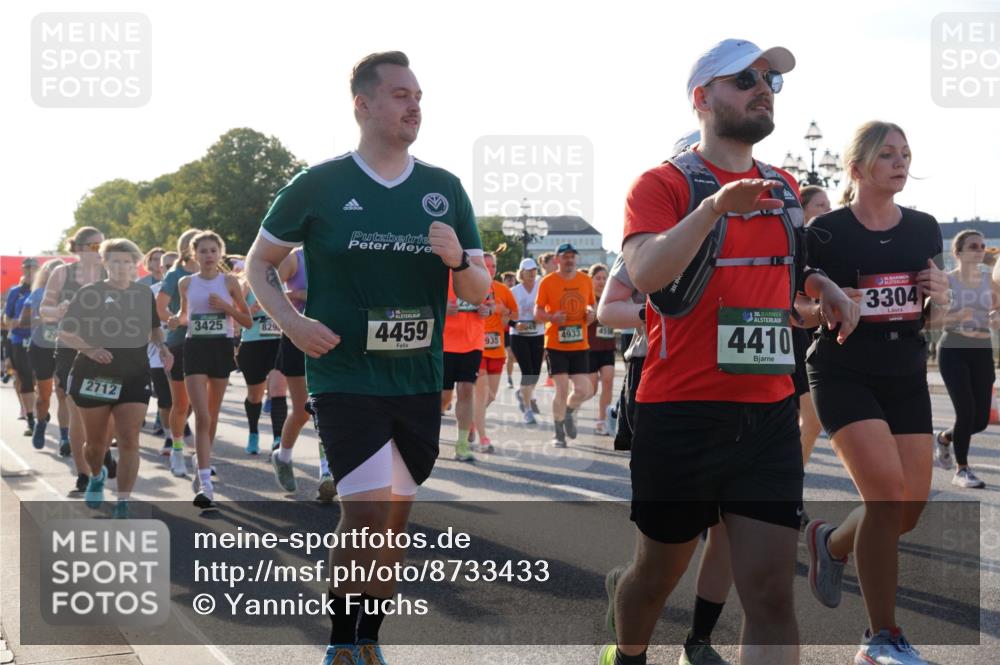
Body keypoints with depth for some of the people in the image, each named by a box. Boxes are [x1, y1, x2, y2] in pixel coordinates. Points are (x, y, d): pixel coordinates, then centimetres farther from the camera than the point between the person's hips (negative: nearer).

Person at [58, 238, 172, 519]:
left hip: (134, 377, 1)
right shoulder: (89, 293, -3)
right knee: (96, 442, 11)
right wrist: (89, 349, -21)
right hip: (93, 376, -1)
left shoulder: (144, 293, 7)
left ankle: (122, 506, -9)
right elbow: (64, 333, -4)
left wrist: (161, 346, 3)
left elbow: (153, 327, 23)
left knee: (129, 441, -12)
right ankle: (97, 476, 45)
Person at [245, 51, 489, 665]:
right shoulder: (320, 186, -3)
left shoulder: (445, 189, 7)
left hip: (419, 383, 4)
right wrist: (291, 320, -10)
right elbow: (260, 263, 7)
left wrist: (458, 259, -13)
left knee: (395, 519, 11)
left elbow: (480, 291, 9)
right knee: (367, 513, -15)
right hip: (345, 378, -4)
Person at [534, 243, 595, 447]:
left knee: (583, 390, -2)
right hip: (556, 345, -3)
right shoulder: (547, 282, -4)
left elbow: (593, 304, 18)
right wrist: (552, 317, -21)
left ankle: (569, 411, 32)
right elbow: (537, 313, -1)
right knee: (562, 390, -7)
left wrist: (592, 312, -5)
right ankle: (559, 434, 10)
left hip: (580, 345, 3)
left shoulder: (585, 280, 7)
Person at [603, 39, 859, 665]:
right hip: (681, 415, -4)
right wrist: (716, 205, -37)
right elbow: (645, 273, -25)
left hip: (770, 416, 4)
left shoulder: (784, 189, 12)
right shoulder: (662, 183, -6)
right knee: (657, 573, 14)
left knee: (772, 595, -5)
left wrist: (822, 284, 10)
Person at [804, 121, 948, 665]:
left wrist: (940, 298, -6)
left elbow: (931, 311, 16)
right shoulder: (826, 232, -8)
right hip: (843, 374, -5)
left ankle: (831, 542, 35)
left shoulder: (923, 229, 6)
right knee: (887, 492, -19)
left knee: (913, 504, 1)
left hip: (907, 376, 6)